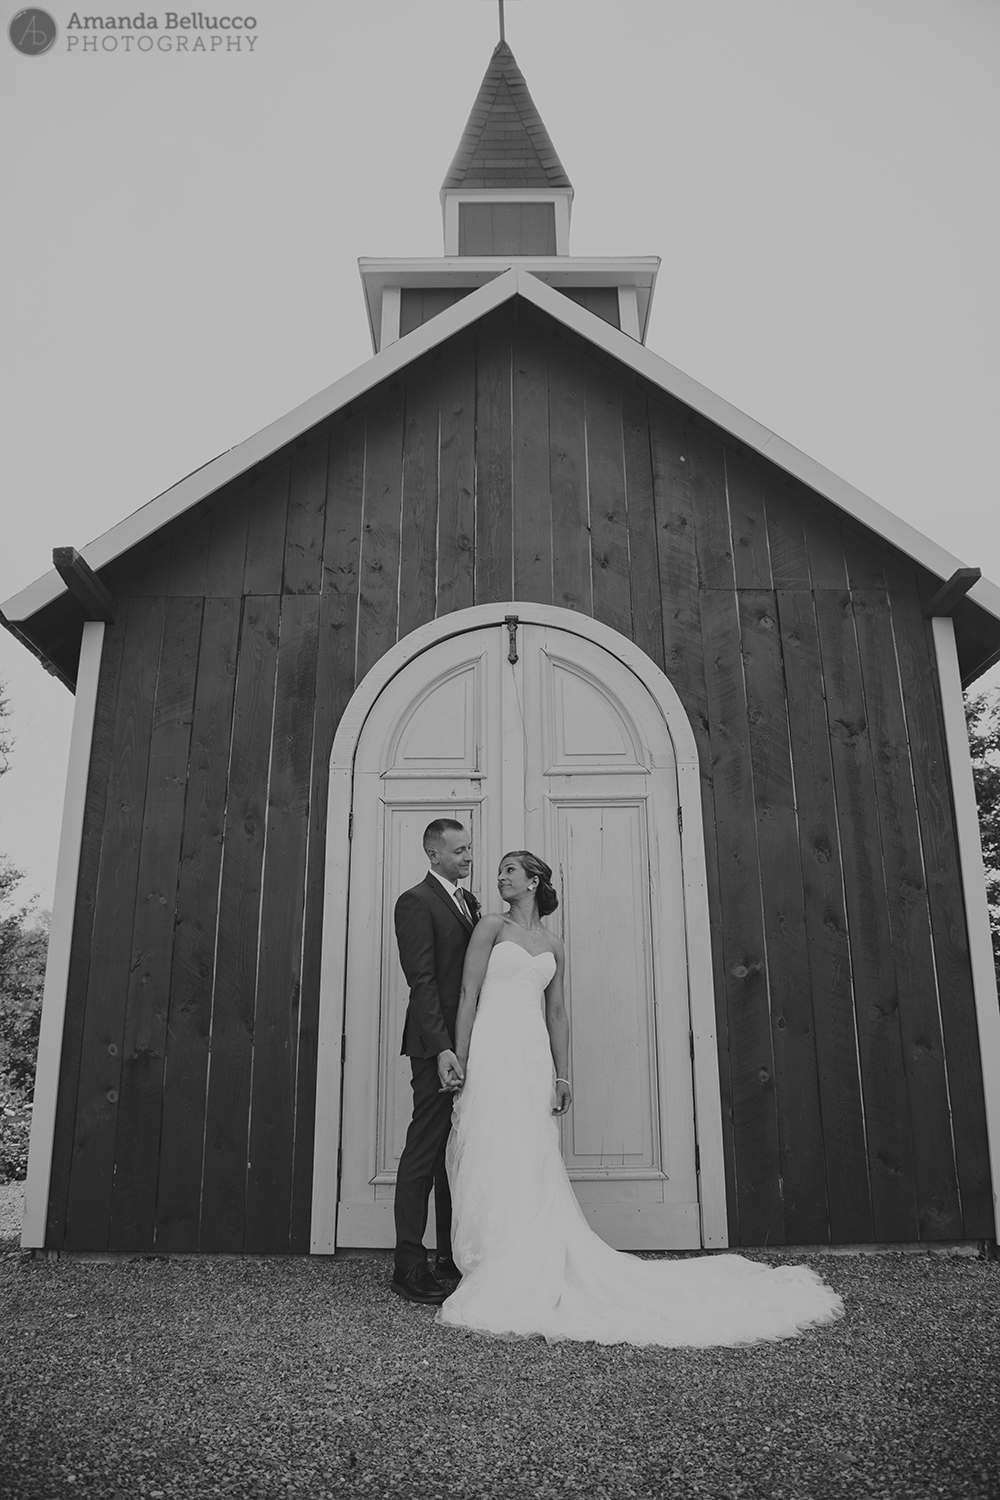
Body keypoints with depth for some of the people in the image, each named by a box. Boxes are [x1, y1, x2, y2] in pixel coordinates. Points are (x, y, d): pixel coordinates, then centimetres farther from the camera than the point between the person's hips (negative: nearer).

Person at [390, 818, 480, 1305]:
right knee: (424, 1151, -1)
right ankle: (409, 1265, 7)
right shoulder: (416, 902, -9)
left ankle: (452, 1254, 22)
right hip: (437, 1047, -8)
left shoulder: (469, 901, 16)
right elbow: (422, 982, -17)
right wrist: (442, 1049, -24)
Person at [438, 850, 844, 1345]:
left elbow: (556, 1012, 15)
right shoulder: (490, 928, 5)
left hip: (533, 1060, 2)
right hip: (491, 1053, -2)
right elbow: (469, 995, -1)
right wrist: (459, 1059, -8)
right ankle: (493, 1273, 9)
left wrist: (561, 1076, 8)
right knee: (491, 1168, -2)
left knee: (530, 1171, -1)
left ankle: (521, 1281, 6)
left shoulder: (552, 945, 15)